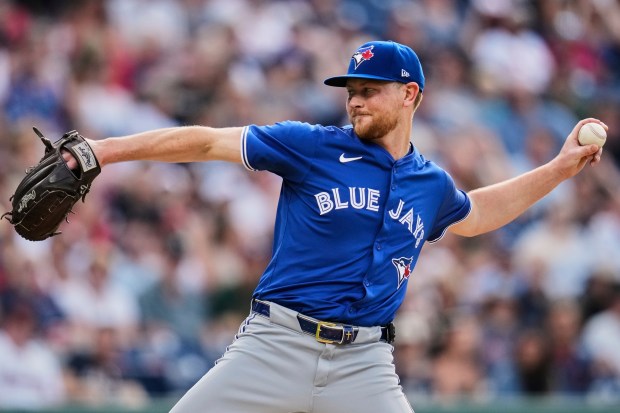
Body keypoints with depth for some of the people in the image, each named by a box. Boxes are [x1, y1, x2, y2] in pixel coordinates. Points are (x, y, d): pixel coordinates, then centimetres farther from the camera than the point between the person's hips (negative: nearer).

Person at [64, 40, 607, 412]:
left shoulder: (432, 185, 13)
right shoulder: (311, 147, 2)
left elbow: (472, 215, 36)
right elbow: (208, 143, -1)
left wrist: (560, 169, 31)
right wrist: (107, 149, -8)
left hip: (363, 364, 2)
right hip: (276, 345, -2)